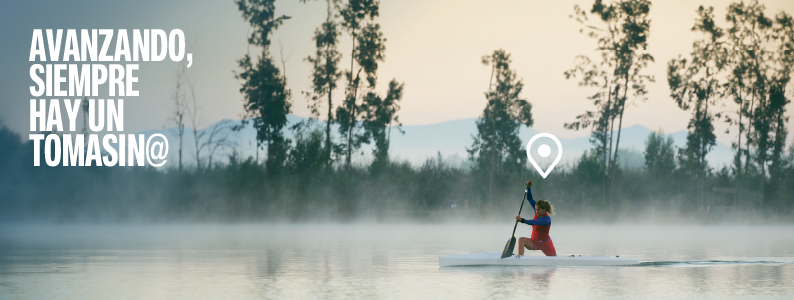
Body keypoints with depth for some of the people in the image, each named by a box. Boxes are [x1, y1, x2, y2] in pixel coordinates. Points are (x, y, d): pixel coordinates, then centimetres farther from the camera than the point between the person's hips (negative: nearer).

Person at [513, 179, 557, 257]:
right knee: (521, 240, -24)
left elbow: (534, 223, -44)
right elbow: (530, 199, -2)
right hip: (534, 242, 6)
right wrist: (528, 187, -15)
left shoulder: (546, 219, -26)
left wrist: (522, 220, -55)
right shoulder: (538, 212, -5)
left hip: (545, 243, -6)